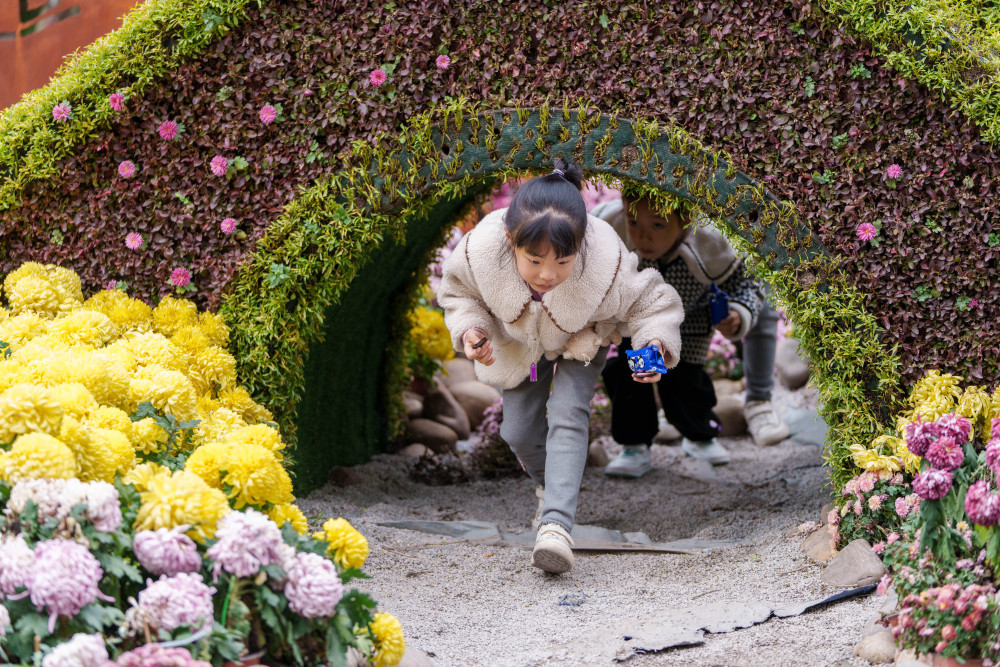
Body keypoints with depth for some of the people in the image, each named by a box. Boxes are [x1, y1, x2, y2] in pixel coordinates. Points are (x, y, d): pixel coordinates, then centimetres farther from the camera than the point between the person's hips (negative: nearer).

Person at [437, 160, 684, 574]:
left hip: (580, 341, -2)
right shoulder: (480, 252, -40)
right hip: (516, 344, 2)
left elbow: (653, 302, -24)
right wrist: (469, 328, -33)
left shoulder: (606, 264, -44)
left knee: (568, 415, -21)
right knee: (519, 431, 8)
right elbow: (457, 291, -14)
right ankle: (547, 482, 42)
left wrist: (656, 342, -45)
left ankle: (557, 525, -25)